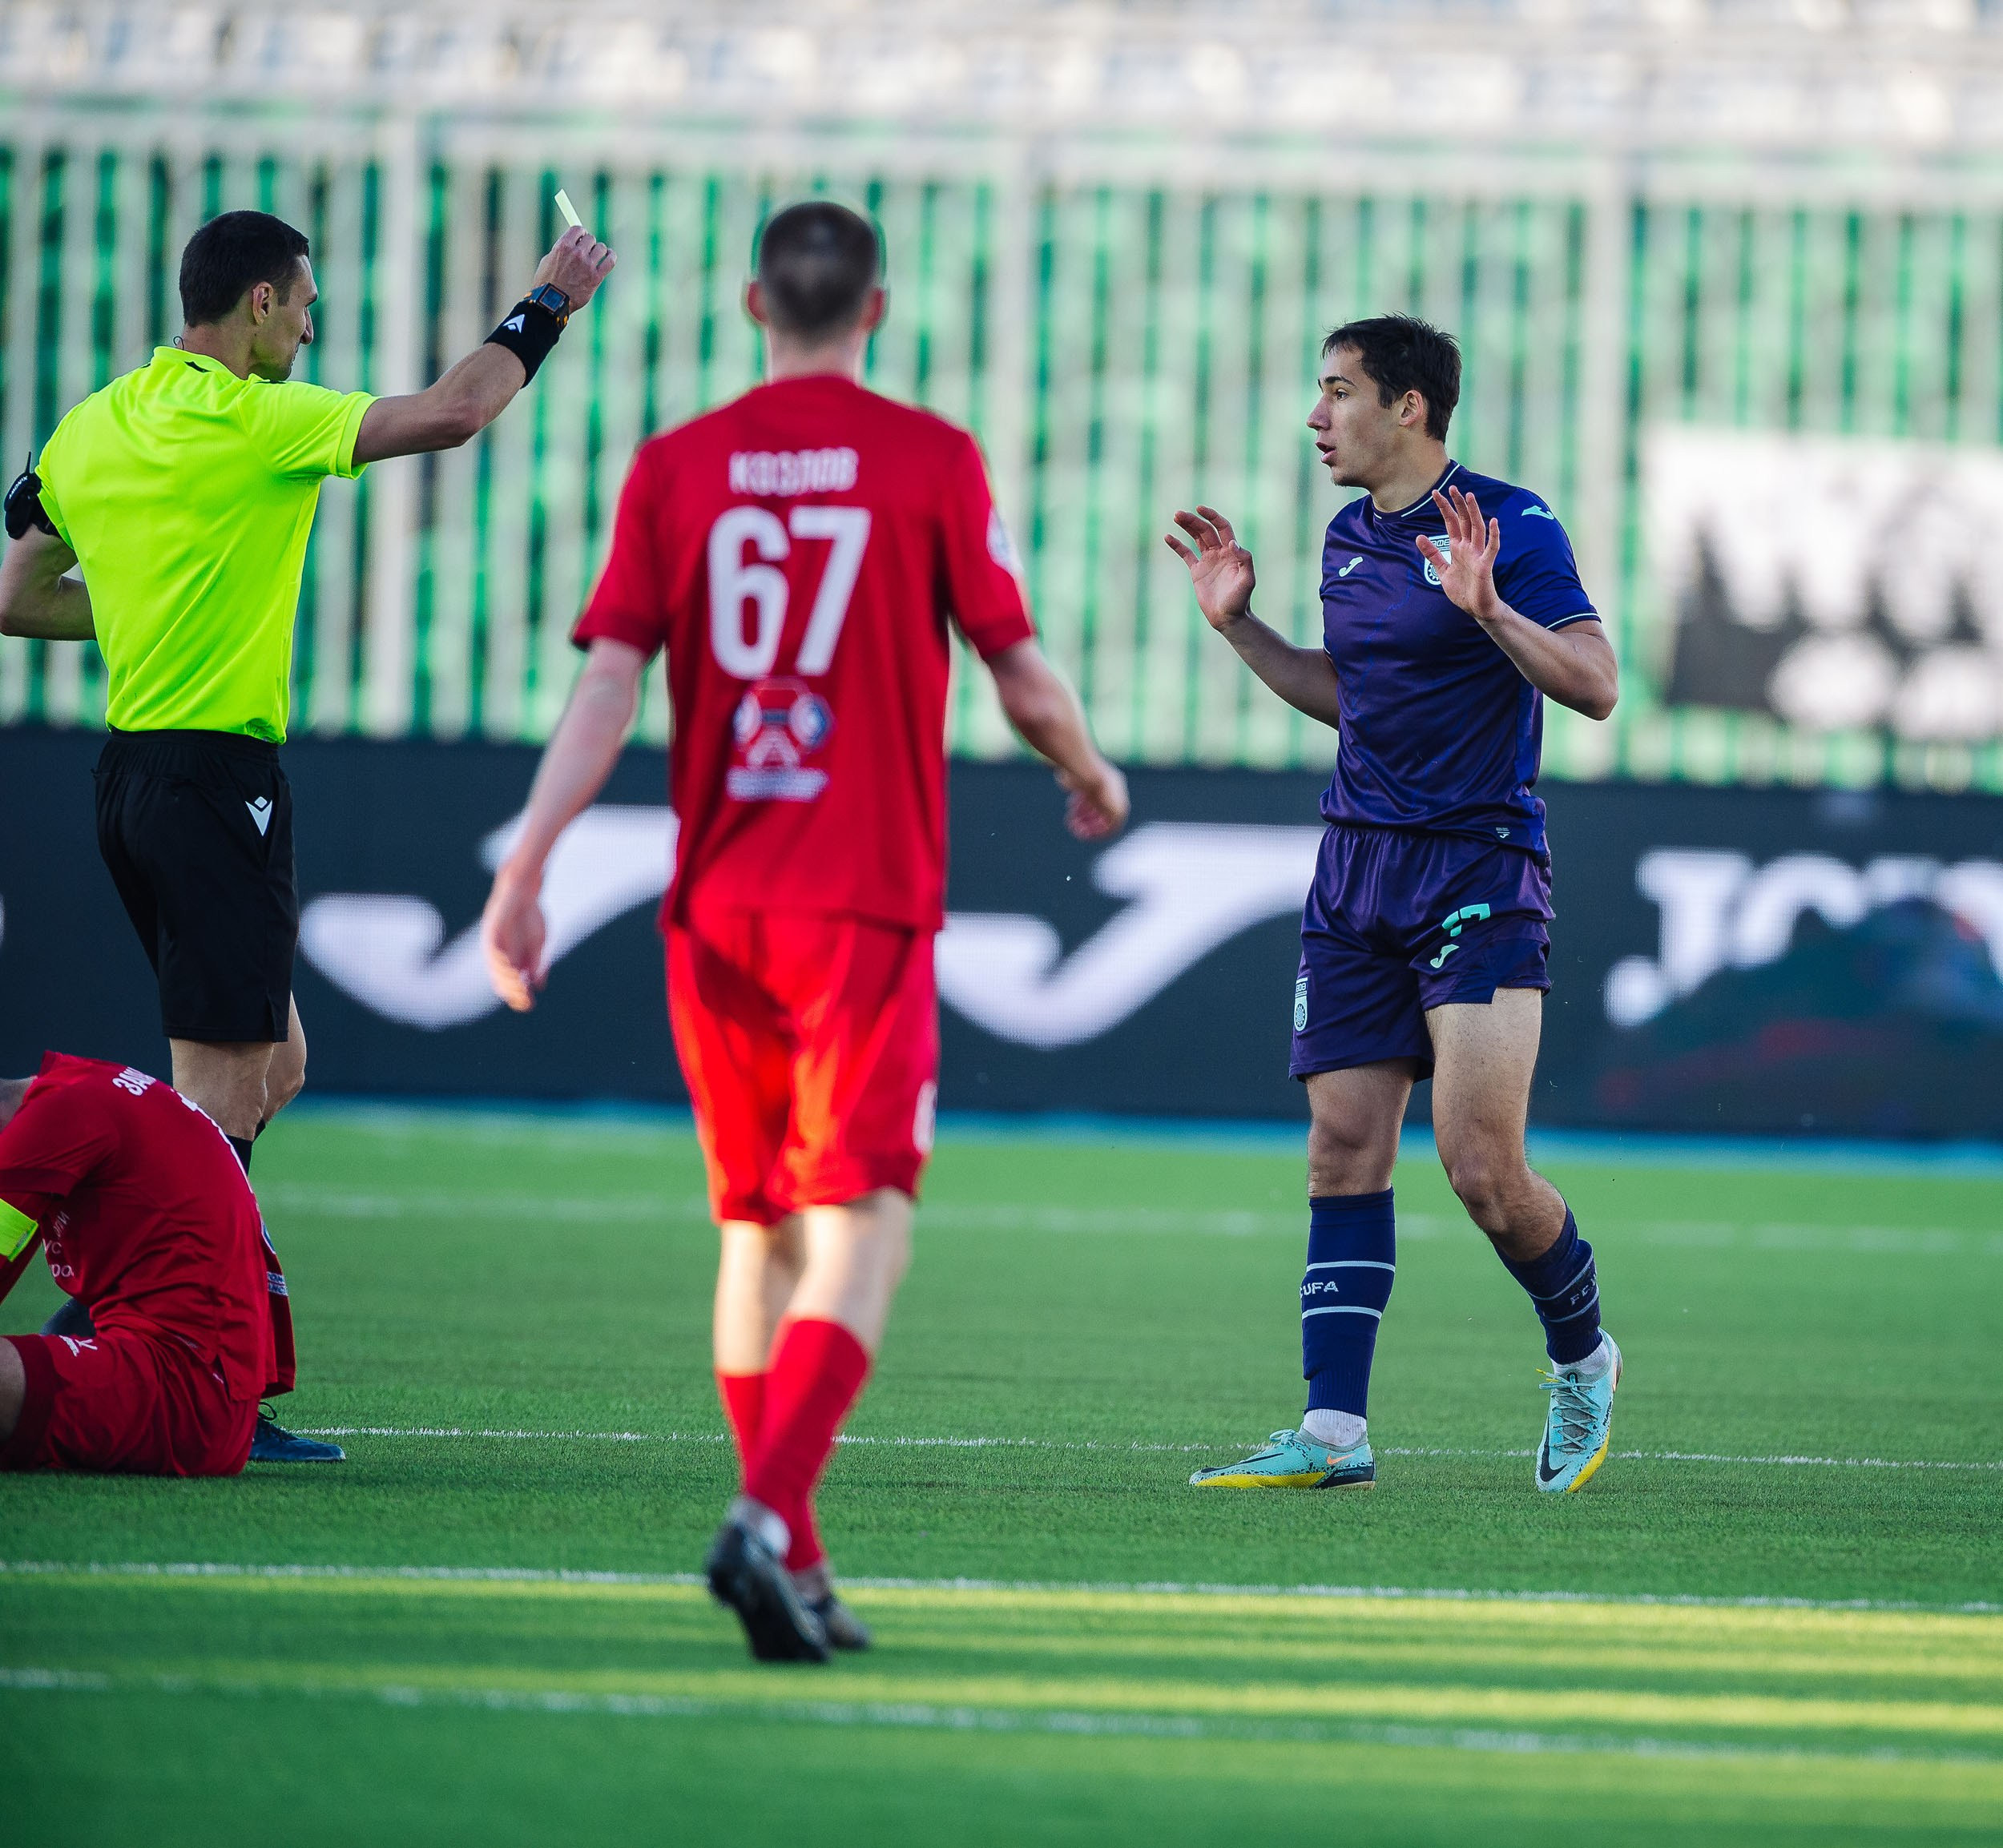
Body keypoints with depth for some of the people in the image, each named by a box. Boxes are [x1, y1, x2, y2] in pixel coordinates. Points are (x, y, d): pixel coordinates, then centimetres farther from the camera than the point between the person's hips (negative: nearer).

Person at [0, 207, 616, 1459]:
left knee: (270, 1067, 16)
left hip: (135, 772, 9)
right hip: (218, 778, -9)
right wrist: (548, 308, -2)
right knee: (222, 1095, -7)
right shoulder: (249, 420, -12)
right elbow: (451, 414, -15)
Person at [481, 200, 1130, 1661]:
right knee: (857, 1240, -5)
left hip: (714, 909, 4)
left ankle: (792, 1567, 19)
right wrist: (1093, 776, 19)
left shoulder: (675, 469, 4)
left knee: (754, 1233, 15)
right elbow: (1022, 679, 0)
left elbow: (606, 688, -3)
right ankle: (770, 1520, -26)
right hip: (868, 907, -3)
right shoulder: (933, 461, -3)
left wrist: (525, 871, -4)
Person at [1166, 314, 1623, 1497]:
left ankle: (1582, 1357, 15)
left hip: (1479, 869, -7)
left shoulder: (1510, 525, -8)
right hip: (1357, 868, 7)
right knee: (1345, 1146, 0)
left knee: (1482, 1165, -12)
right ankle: (1335, 1432, -1)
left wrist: (1486, 608, -26)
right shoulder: (1349, 539, 14)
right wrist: (1238, 624, 20)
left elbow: (1595, 686, -14)